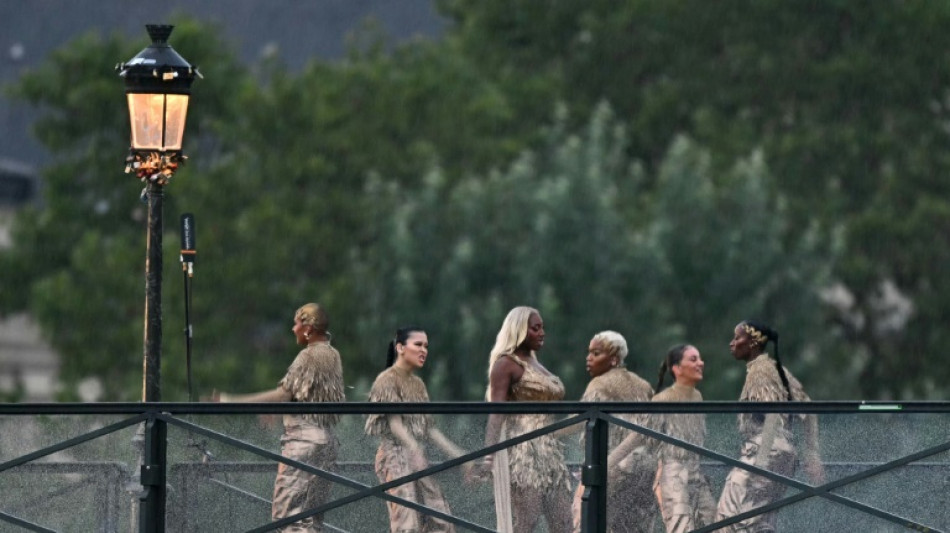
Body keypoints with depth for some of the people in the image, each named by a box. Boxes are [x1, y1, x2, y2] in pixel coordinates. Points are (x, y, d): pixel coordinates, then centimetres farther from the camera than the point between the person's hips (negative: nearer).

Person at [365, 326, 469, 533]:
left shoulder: (418, 384, 17)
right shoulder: (388, 380, -7)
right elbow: (394, 422, -17)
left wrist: (455, 453, 10)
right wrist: (414, 449, -32)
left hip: (416, 459, 8)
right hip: (395, 456, -8)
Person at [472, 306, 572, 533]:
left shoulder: (535, 364, 20)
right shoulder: (506, 364, -5)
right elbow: (496, 413, -15)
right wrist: (489, 454, -26)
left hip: (549, 451, 9)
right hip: (522, 450, -9)